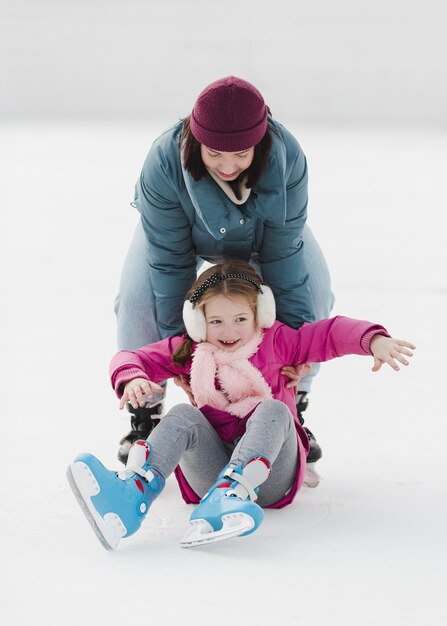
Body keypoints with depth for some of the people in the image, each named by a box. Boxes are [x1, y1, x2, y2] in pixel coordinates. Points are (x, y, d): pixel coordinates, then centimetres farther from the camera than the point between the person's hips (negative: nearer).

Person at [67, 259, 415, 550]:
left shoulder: (276, 342, 11)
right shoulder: (189, 350, 14)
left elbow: (332, 334, 3)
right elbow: (130, 358, 12)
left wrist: (374, 340, -16)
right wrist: (132, 379, -13)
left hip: (268, 477, -1)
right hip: (209, 472, 1)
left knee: (274, 410, -27)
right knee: (183, 416, -24)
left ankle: (232, 493, -55)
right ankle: (134, 492, -54)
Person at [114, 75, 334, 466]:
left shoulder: (287, 158, -39)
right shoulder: (164, 163, -42)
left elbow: (282, 252, -30)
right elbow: (170, 259, -31)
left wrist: (295, 326, -29)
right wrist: (176, 333, -26)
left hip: (263, 231, 1)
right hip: (182, 229, -1)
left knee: (311, 298, -17)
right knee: (138, 301, -20)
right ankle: (144, 417, 0)